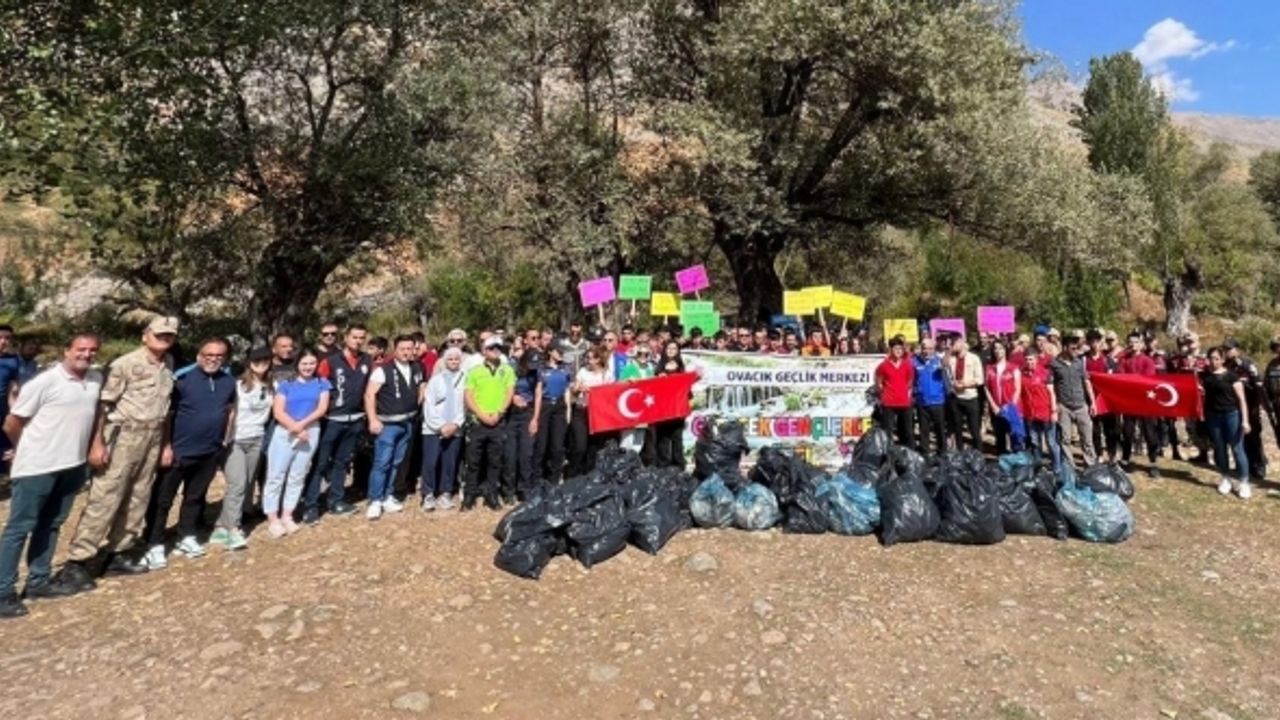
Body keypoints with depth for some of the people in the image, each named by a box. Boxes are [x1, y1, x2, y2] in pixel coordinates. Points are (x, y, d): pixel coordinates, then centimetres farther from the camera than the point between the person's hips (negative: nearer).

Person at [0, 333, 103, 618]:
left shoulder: (97, 379, 2)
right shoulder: (44, 382, -15)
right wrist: (26, 450, 7)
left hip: (73, 465, 6)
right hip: (37, 467, -6)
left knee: (51, 525, 16)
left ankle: (38, 581, 28)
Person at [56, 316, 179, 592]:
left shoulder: (168, 363, 9)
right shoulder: (124, 364, -10)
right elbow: (104, 404, -11)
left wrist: (165, 442, 14)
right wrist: (97, 443, -15)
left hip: (152, 438, 6)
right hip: (124, 435, -6)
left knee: (137, 499, 10)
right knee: (104, 499, -7)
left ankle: (117, 554, 21)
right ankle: (76, 562, 2)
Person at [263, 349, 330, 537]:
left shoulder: (322, 383, 6)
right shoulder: (286, 384, 2)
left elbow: (322, 408, -5)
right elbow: (278, 412, -6)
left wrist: (303, 424, -17)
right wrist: (296, 428, -15)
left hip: (311, 433, 2)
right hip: (284, 433, -2)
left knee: (297, 476, 9)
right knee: (276, 476, -1)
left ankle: (287, 515, 18)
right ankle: (272, 518, 6)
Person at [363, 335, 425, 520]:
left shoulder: (417, 369, 5)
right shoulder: (383, 370, -11)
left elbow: (422, 388, 20)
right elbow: (369, 395, -13)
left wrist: (416, 406, 7)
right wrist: (373, 420, -18)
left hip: (408, 423, 5)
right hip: (387, 423, -5)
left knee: (396, 463, 12)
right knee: (382, 463, -7)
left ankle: (387, 497, 23)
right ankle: (375, 501, 2)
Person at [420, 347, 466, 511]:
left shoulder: (465, 380, 3)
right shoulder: (435, 380, 4)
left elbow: (466, 405, 0)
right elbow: (428, 407, -1)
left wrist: (455, 424, -9)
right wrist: (440, 426, -10)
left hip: (455, 429, 1)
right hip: (433, 429, -1)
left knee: (450, 463, 4)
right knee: (430, 462, -5)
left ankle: (445, 494, 15)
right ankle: (428, 496, 5)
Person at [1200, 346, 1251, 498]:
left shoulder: (1231, 376, -5)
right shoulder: (1205, 375, 6)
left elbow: (1241, 399, -7)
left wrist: (1245, 420, -13)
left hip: (1231, 415, -4)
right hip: (1213, 416, 4)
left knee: (1237, 448, -1)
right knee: (1219, 448, 11)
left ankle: (1243, 482, 7)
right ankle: (1225, 479, 23)